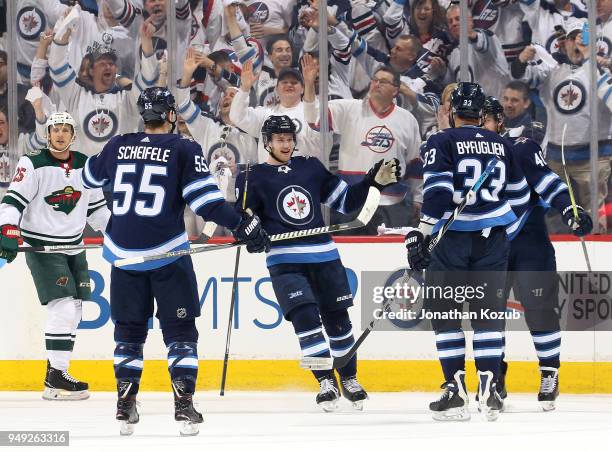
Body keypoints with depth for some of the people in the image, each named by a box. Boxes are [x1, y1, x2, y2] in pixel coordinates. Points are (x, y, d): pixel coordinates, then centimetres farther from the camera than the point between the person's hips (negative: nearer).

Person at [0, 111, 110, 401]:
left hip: (74, 247, 7)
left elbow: (96, 206, 19)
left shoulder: (84, 165, 9)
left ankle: (56, 366, 18)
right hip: (42, 246, -7)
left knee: (74, 311, 7)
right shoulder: (33, 165, -9)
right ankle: (55, 378, -14)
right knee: (63, 308, -17)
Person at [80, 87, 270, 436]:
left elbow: (91, 176, 26)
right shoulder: (184, 149, -5)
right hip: (167, 253, -3)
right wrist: (244, 225, -7)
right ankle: (184, 404, -6)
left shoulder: (119, 146, 7)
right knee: (180, 330, 4)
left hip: (124, 254, 3)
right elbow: (205, 199, -12)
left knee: (129, 330, 14)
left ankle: (125, 405, 8)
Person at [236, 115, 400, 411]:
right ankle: (326, 382, -11)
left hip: (324, 256, 3)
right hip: (285, 261, -3)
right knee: (305, 318, -17)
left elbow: (345, 201, 15)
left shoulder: (311, 168, 12)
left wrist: (373, 182, 3)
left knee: (337, 319, 8)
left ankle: (349, 379, 25)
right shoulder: (255, 178, 2)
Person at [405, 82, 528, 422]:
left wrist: (423, 231, -19)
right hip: (493, 240, 4)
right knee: (488, 313, 8)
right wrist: (506, 236, 32)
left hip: (452, 238, -4)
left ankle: (456, 391, -2)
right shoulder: (502, 145, 12)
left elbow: (437, 190, -16)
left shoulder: (442, 142, -3)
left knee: (444, 312, 4)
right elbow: (520, 193, 19)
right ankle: (489, 392, 0)